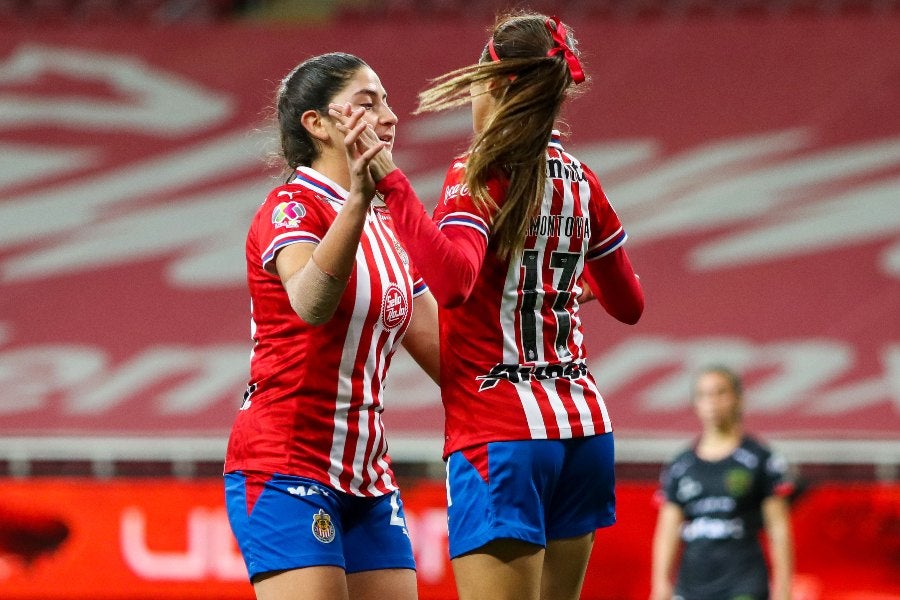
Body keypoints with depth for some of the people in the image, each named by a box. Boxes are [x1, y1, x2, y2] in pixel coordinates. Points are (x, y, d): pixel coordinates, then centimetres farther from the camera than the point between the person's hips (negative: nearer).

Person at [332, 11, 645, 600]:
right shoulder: (579, 180, 10)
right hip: (584, 429, 7)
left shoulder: (482, 175, -10)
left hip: (501, 434, -7)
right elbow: (628, 303, 23)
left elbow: (453, 280, -29)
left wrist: (390, 180, -31)